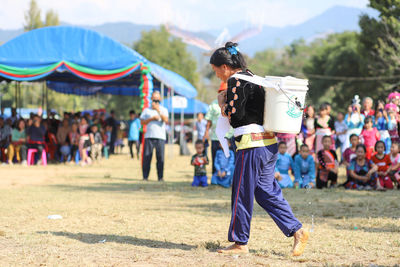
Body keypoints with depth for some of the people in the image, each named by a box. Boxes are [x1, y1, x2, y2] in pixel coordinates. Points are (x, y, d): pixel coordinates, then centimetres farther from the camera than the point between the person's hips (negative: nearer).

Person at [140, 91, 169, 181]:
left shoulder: (163, 110, 8)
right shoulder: (147, 110, 13)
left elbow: (166, 120, -9)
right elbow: (142, 122, 6)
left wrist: (158, 111, -20)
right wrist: (152, 118, -7)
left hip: (160, 137, -1)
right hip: (149, 136, 1)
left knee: (160, 157, -3)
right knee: (146, 157, -2)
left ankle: (160, 177, 3)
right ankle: (145, 176, 3)